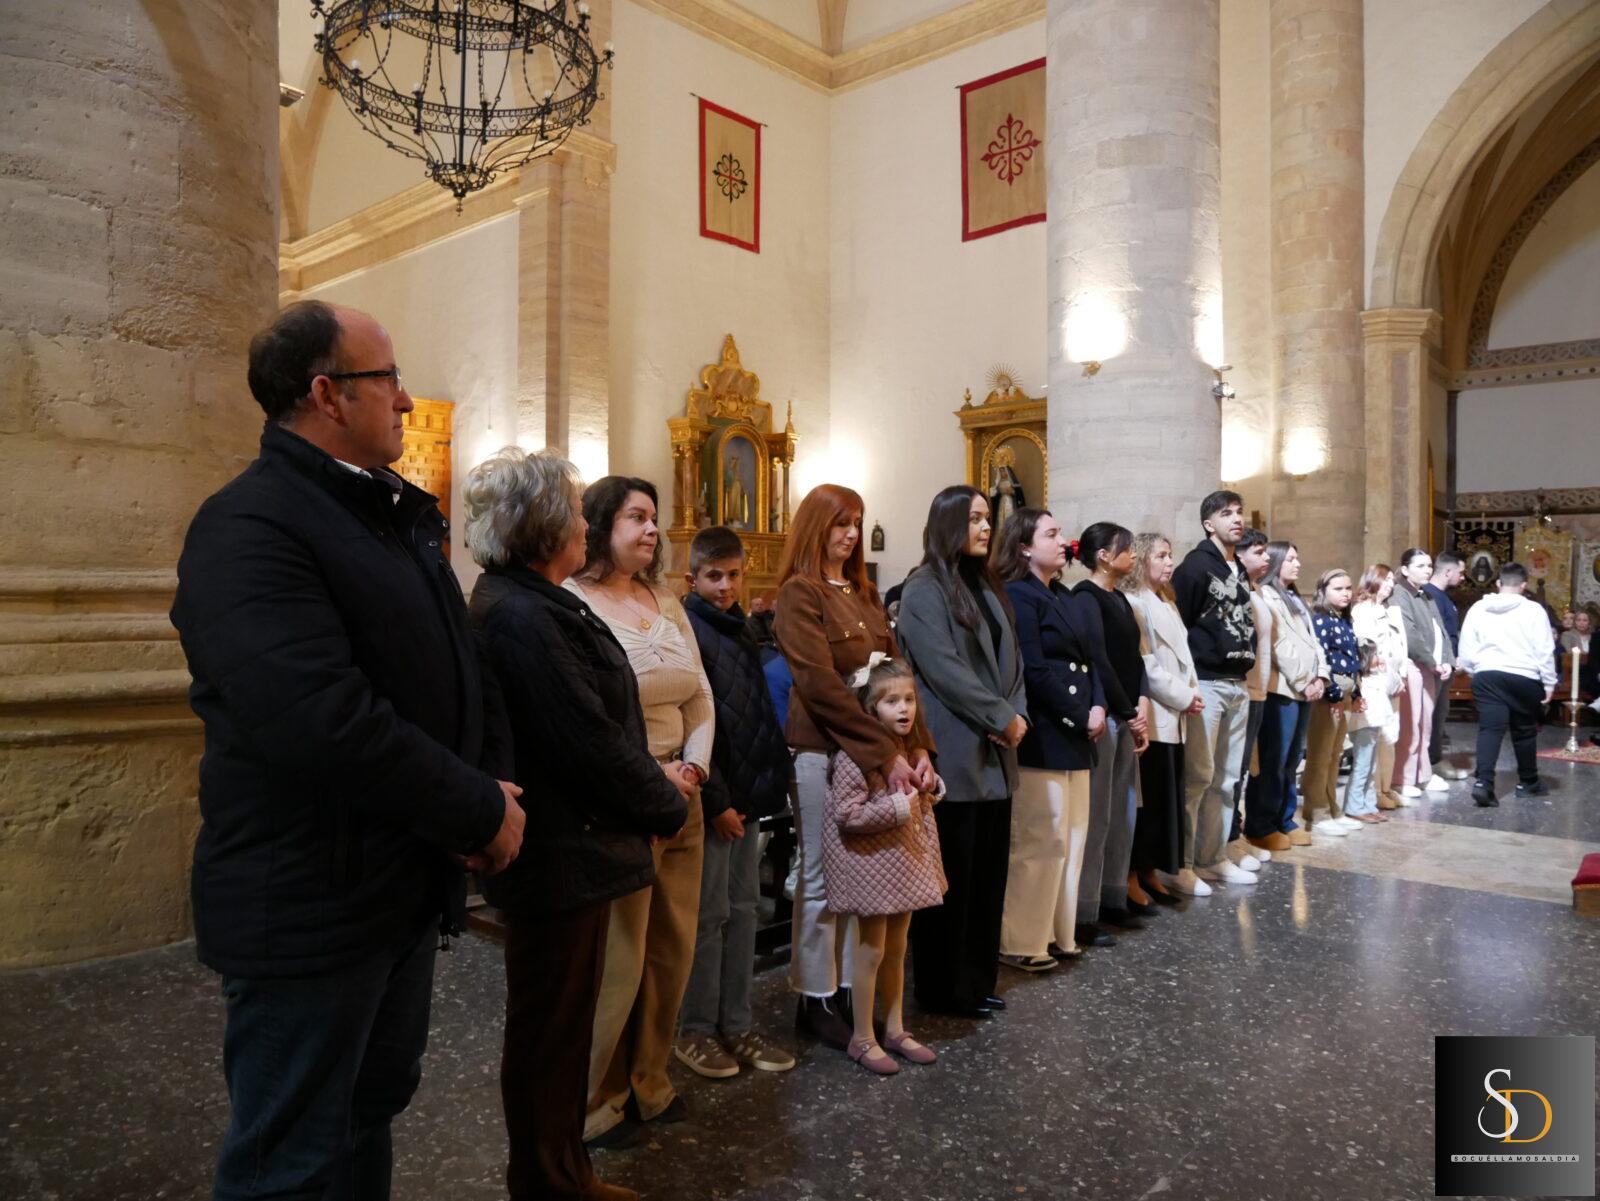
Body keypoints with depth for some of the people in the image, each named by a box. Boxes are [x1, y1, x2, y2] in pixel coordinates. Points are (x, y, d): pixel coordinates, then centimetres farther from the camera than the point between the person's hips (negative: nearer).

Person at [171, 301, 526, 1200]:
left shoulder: (404, 515, 10)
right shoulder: (250, 528, -20)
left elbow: (465, 670, 12)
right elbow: (326, 726, -32)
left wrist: (490, 783, -5)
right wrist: (481, 816, -21)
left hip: (410, 887, 9)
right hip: (310, 911, -8)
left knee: (376, 1108, 24)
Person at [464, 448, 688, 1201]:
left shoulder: (528, 603, 10)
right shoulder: (521, 617, -23)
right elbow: (590, 743, -23)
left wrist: (651, 789, 3)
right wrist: (667, 805, -9)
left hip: (570, 847, 10)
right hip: (560, 856, -10)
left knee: (562, 1026, 21)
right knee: (549, 1034, 8)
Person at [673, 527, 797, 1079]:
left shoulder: (741, 630, 13)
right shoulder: (689, 631, -12)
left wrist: (770, 780, 8)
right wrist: (716, 802, -18)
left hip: (747, 793, 8)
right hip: (712, 798, -8)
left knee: (742, 908, 13)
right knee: (710, 913, 2)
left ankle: (737, 1026, 24)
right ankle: (695, 1031, 17)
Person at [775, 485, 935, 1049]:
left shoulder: (864, 593, 15)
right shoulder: (799, 592, -9)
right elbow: (822, 686, -17)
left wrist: (918, 746, -3)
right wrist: (886, 755, -20)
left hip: (877, 752, 7)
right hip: (823, 752, -7)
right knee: (821, 880, 4)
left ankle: (849, 988, 24)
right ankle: (815, 1000, 18)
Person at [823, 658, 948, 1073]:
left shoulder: (911, 748, 8)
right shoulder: (855, 754, -19)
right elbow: (846, 814, -23)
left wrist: (932, 785, 3)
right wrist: (898, 807, -24)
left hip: (907, 859, 8)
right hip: (871, 862, -8)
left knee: (896, 949, 17)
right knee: (871, 951, 3)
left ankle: (895, 1029, 30)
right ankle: (863, 1039, 17)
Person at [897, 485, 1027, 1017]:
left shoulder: (985, 587, 17)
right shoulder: (923, 591, -9)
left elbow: (1009, 660, 14)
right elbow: (945, 670, -16)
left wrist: (1017, 715, -3)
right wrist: (1003, 718, -12)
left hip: (995, 755, 8)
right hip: (954, 756, -8)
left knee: (988, 873, 11)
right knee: (951, 877, 1)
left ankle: (977, 979, 24)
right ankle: (943, 988, 15)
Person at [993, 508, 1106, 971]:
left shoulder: (1062, 596, 17)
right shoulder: (1018, 596, -11)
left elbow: (1084, 659, 16)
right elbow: (1034, 671, -18)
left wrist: (1097, 707, -1)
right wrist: (1081, 717, -12)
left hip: (1075, 737, 9)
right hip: (1042, 737, -9)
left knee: (1072, 837, 14)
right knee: (1042, 841, -4)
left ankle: (1058, 933, 25)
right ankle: (1022, 943, 9)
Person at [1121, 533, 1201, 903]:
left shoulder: (1166, 603, 18)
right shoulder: (1134, 604, -12)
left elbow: (1181, 655, 19)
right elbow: (1144, 665, -18)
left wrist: (1191, 693, 4)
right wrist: (1183, 697, -12)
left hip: (1172, 717, 9)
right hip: (1152, 717, -9)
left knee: (1167, 798, 11)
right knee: (1146, 799, -5)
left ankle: (1149, 870, 21)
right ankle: (1131, 877, 3)